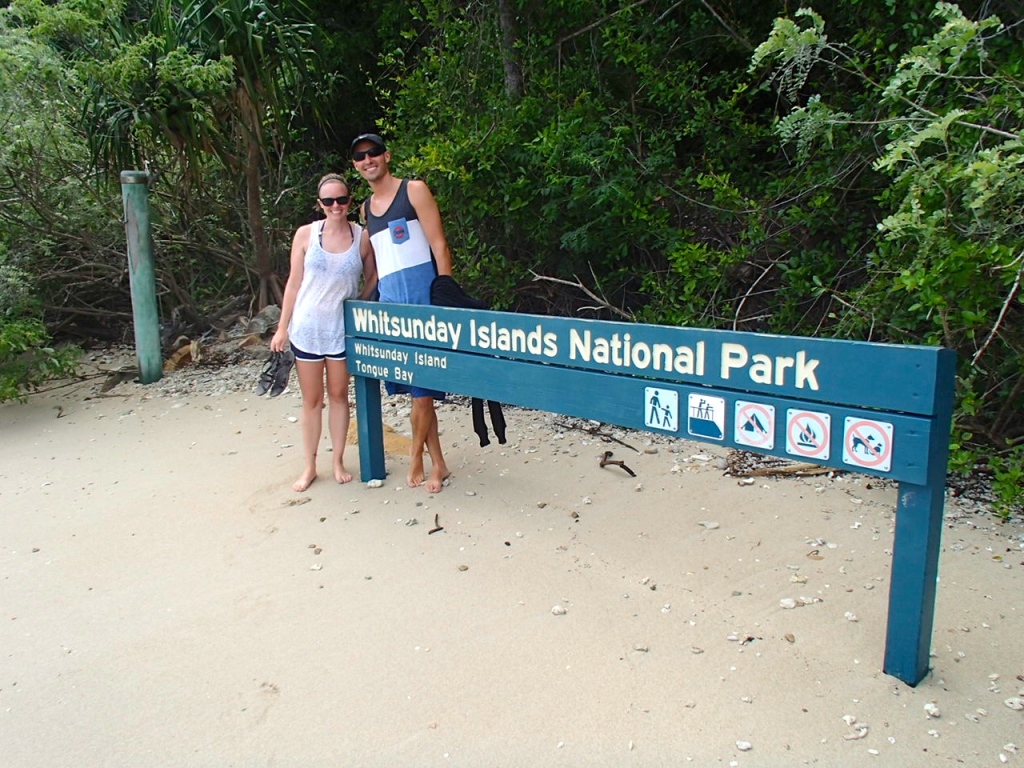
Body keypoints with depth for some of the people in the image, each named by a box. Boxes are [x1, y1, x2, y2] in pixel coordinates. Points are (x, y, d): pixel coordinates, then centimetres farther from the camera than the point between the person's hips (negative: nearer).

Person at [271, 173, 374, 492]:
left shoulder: (362, 236, -3)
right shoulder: (306, 234, -3)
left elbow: (372, 280, 6)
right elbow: (294, 283, 1)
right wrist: (282, 327, 0)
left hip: (342, 328, 0)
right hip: (306, 328, 0)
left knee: (339, 394, 11)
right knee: (311, 399, 8)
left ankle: (338, 461, 23)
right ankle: (309, 466, 19)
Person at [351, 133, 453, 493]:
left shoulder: (414, 190, 2)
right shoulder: (366, 208, 20)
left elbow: (439, 244, -5)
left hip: (422, 291, -6)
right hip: (389, 299, 6)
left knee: (422, 382, -7)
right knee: (413, 386, 5)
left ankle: (416, 459, 9)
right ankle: (437, 463, 13)